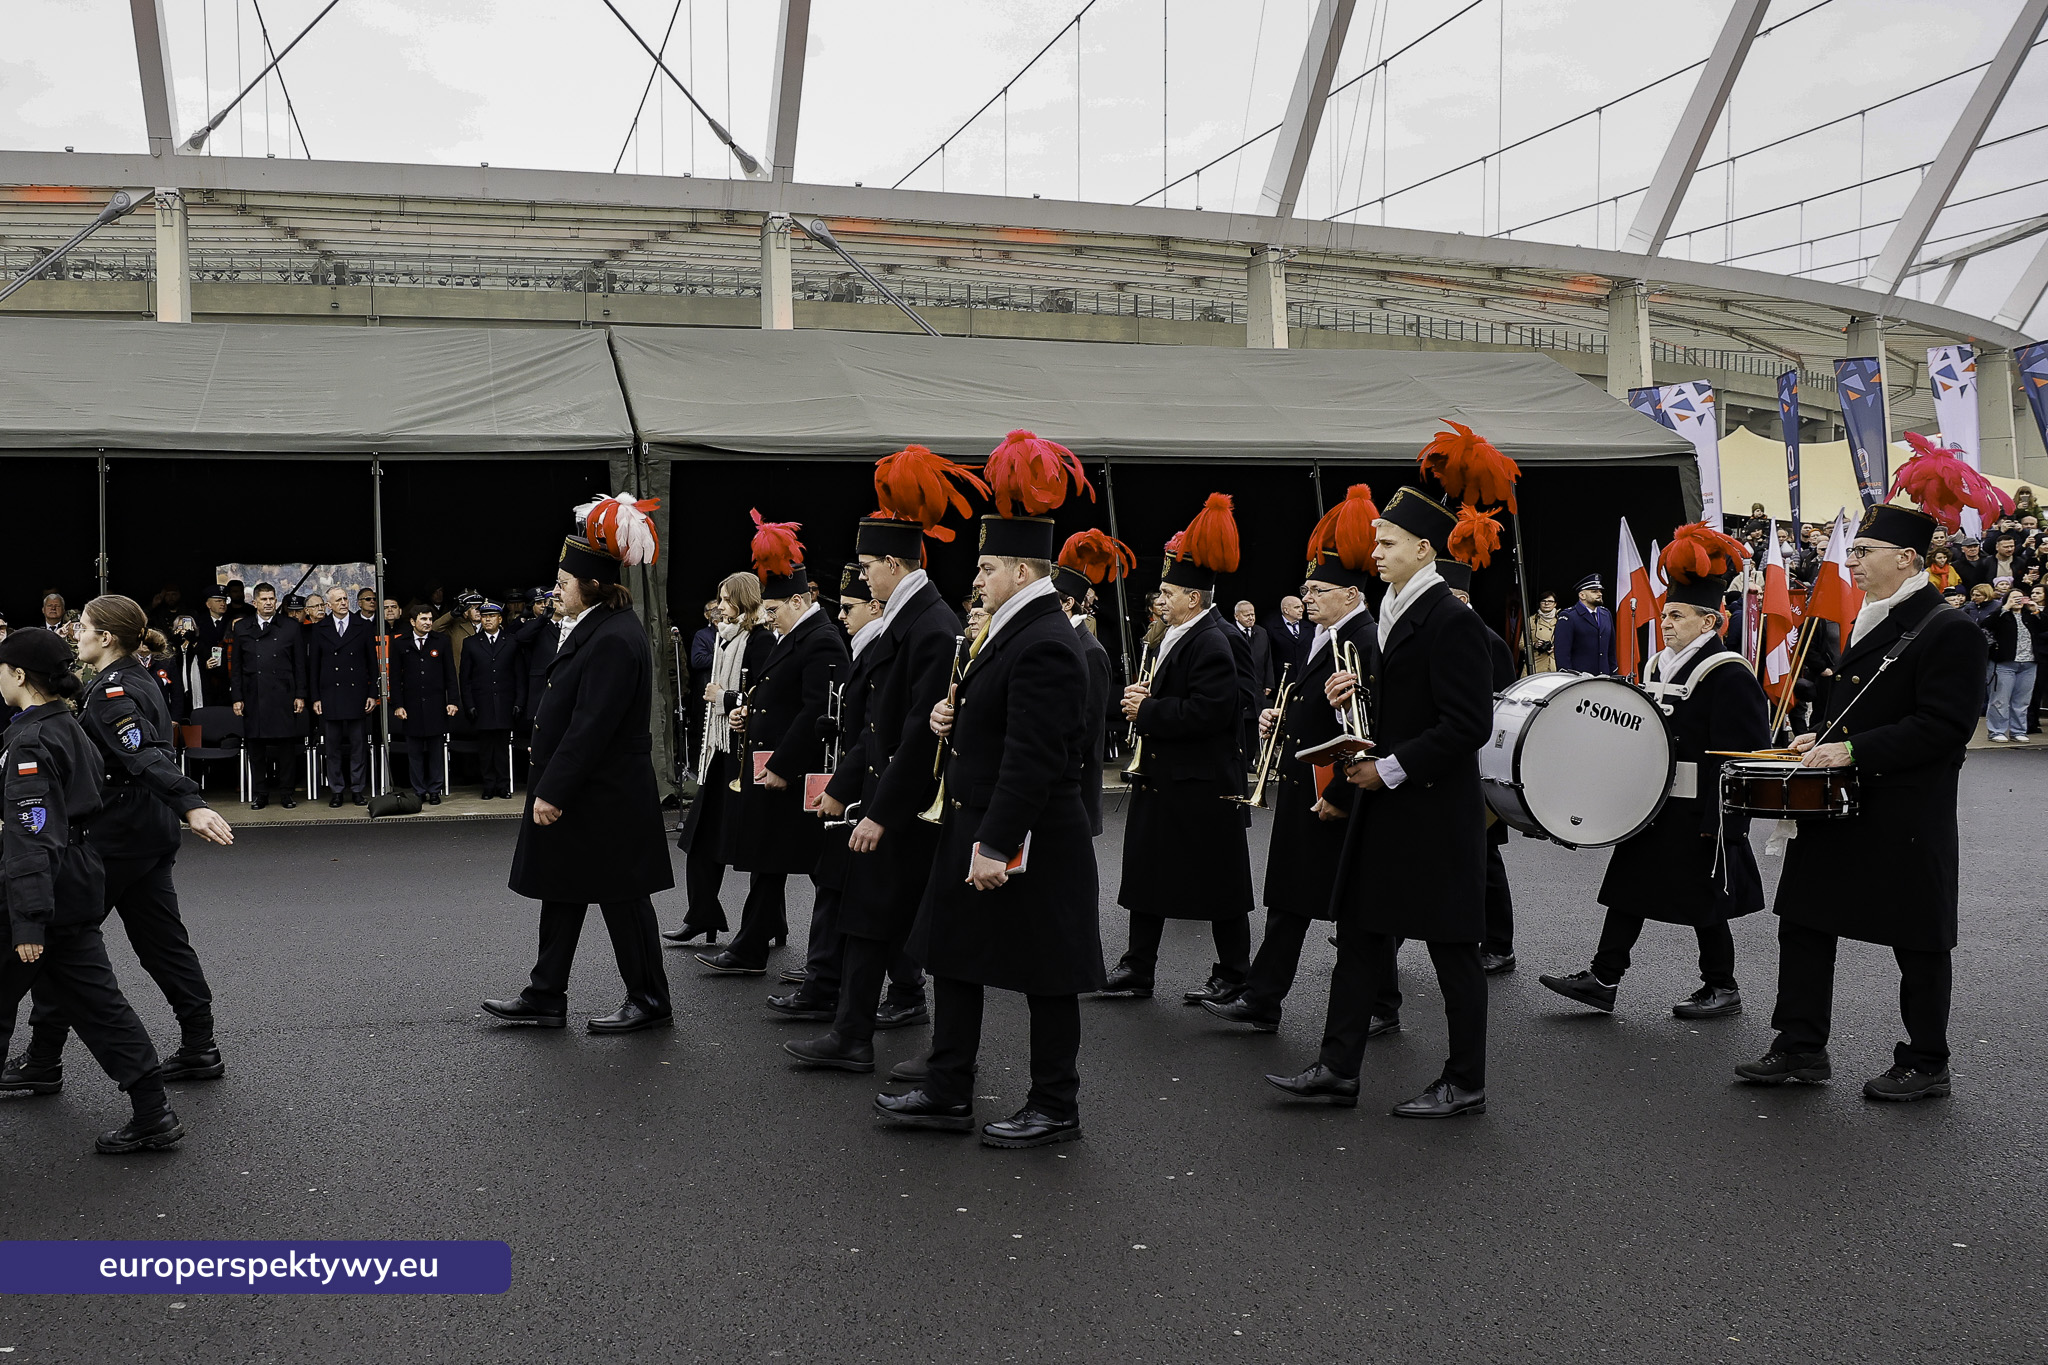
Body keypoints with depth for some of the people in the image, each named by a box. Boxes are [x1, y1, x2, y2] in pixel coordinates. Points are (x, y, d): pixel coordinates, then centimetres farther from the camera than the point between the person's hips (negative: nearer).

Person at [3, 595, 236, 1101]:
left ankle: (42, 1062, 10)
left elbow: (146, 756, -32)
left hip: (117, 835, -9)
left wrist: (191, 805, -44)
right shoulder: (135, 681, 13)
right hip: (150, 831, 9)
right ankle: (199, 1049, 14)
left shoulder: (112, 692, -17)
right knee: (161, 938, 11)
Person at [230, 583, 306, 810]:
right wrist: (237, 697, 3)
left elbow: (300, 664, 7)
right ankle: (259, 794, 12)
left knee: (285, 744, 0)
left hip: (282, 695, -1)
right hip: (253, 696, 1)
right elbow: (237, 666, 9)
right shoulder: (242, 628, 10)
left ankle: (286, 793, 9)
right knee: (255, 746, 3)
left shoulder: (291, 627, 7)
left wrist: (300, 695, 0)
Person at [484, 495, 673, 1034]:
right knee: (561, 893, 14)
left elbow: (591, 727, -25)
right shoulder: (588, 630, 12)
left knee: (621, 899, 1)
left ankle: (649, 1000, 14)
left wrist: (553, 791, -21)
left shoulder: (613, 640, -21)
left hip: (604, 802, -10)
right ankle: (545, 997, 23)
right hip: (575, 794, 10)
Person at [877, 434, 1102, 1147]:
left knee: (1045, 978, 3)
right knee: (953, 956, 14)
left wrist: (995, 846, -26)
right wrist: (955, 716, 4)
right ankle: (948, 1094, 24)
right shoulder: (1012, 629, 12)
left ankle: (1055, 1109, 16)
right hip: (978, 825, 11)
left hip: (1029, 840, -11)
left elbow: (1032, 759, -25)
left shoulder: (1045, 645, -20)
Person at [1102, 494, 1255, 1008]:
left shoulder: (1214, 643, -17)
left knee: (1216, 881, 2)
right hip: (1161, 777, 10)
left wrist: (1147, 710, -18)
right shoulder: (1174, 636, 13)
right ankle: (1137, 971, 19)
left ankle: (1232, 975, 14)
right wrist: (1142, 698, 3)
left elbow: (1205, 713, -27)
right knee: (1147, 873, 12)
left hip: (1202, 784, -10)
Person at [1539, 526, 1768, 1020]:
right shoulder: (1658, 667, 11)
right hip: (1652, 807, 8)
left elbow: (1745, 756, -17)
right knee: (1628, 888, 6)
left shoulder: (1729, 676, -14)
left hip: (1698, 814, -8)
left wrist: (1719, 821, -22)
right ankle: (1601, 980, 10)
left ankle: (1723, 989, 20)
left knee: (1704, 902, 4)